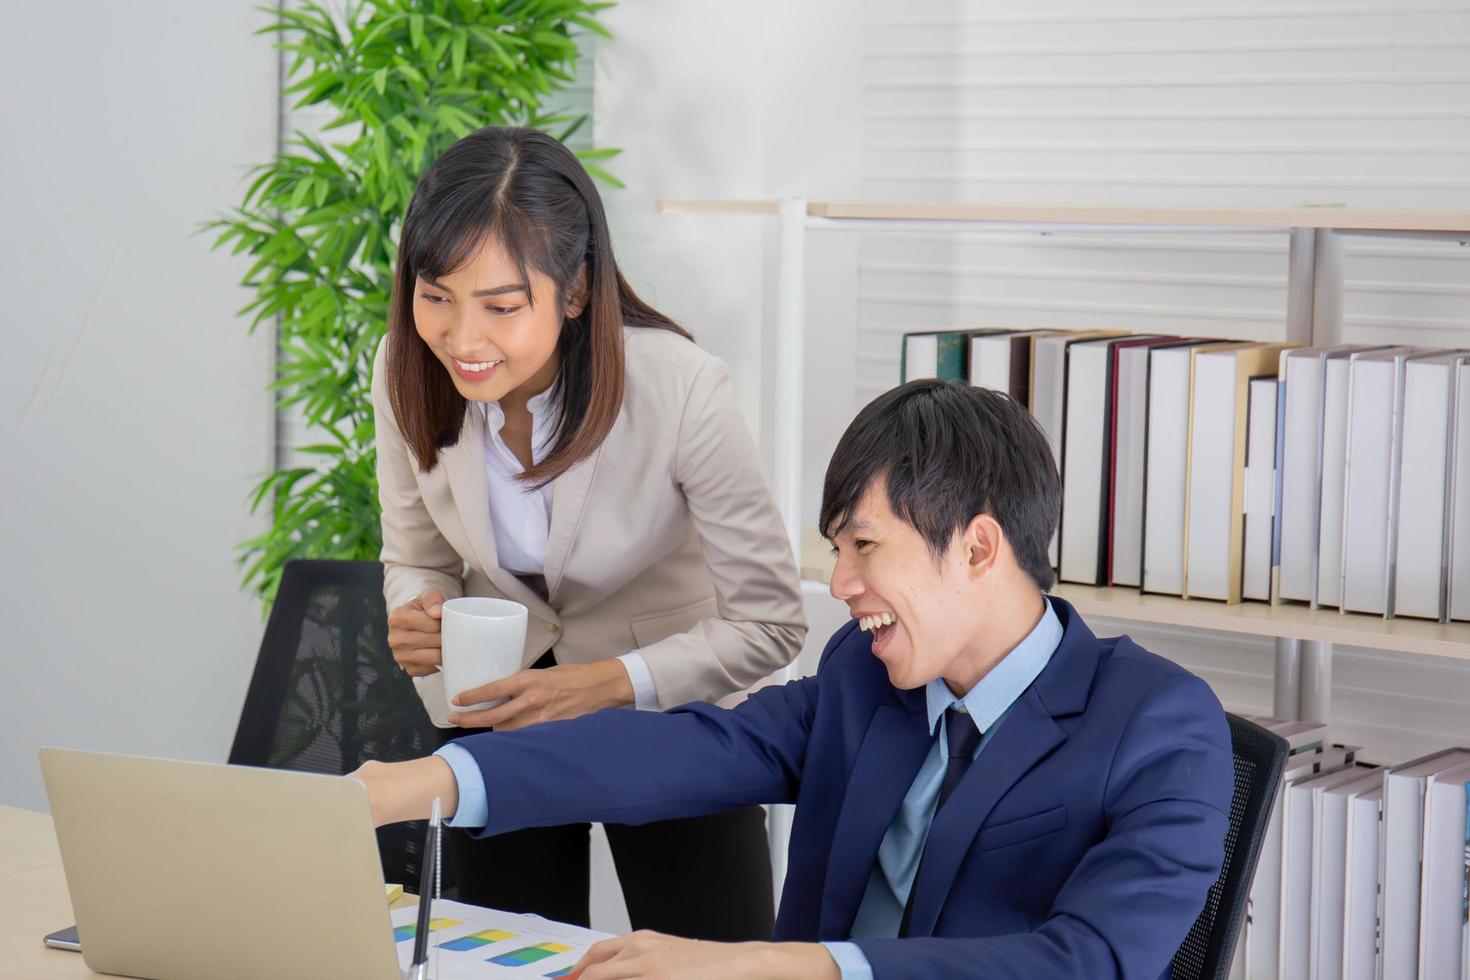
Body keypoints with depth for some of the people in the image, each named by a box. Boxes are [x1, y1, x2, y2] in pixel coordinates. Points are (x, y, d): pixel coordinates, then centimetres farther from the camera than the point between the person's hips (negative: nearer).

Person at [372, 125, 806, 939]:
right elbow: (415, 557, 1)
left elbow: (770, 622, -21)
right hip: (490, 708, 3)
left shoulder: (679, 390, -29)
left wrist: (608, 685, -32)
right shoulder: (406, 371, -17)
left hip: (669, 705, -3)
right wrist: (417, 621, -22)